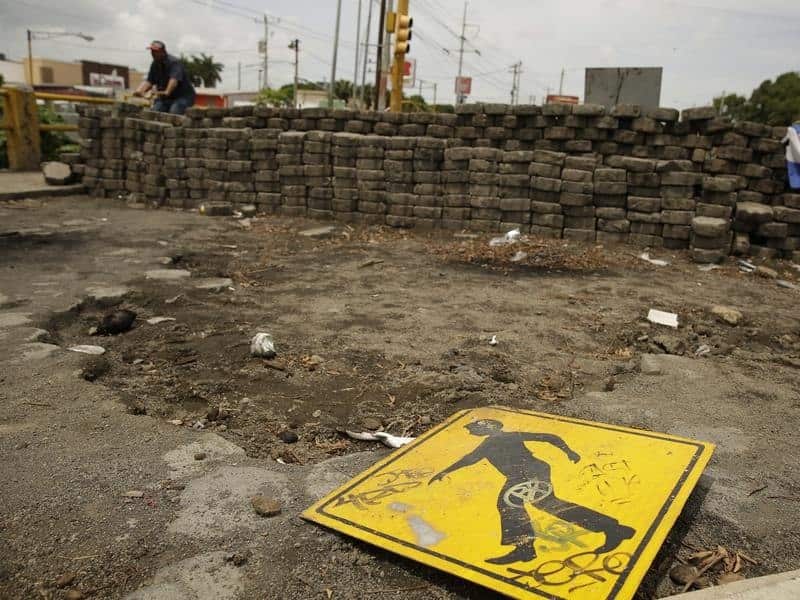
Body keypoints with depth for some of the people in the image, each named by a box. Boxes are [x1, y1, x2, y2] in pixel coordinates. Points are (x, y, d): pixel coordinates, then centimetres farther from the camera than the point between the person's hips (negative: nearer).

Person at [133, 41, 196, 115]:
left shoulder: (174, 62, -18)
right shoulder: (155, 64, 7)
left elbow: (174, 79, -35)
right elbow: (149, 81, 0)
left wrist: (167, 92, -53)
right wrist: (140, 90, -21)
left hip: (183, 96, -7)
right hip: (165, 98, 7)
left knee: (174, 112, -34)